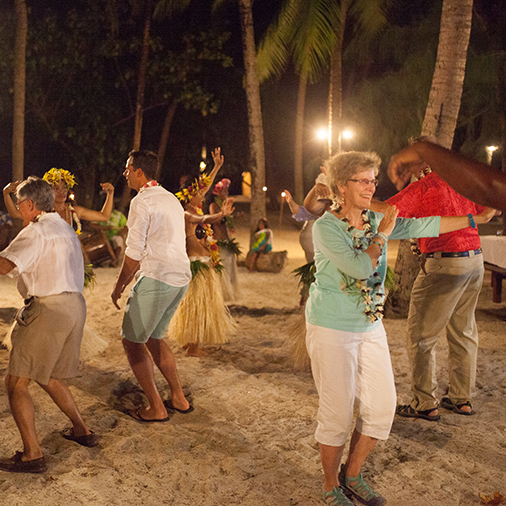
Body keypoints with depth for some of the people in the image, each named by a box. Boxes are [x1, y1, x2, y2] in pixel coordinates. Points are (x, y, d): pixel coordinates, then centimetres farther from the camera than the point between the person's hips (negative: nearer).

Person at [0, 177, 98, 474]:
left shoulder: (37, 231, -10)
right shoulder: (64, 228, 20)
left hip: (49, 309, -10)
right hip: (74, 305, 10)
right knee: (48, 377, 24)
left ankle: (33, 455, -5)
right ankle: (82, 431, 29)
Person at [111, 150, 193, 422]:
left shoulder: (142, 201, -9)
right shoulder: (171, 199, 19)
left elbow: (134, 252, -13)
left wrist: (119, 286, 0)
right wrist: (129, 278, 24)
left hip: (157, 278, -9)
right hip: (181, 277, 9)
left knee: (132, 340, 4)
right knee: (153, 337, 23)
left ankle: (156, 408, 6)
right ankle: (179, 398, 24)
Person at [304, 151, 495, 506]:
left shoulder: (377, 221, 5)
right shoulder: (326, 227, -16)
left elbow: (422, 226, 5)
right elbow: (361, 268, -26)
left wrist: (475, 219, 3)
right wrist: (382, 234, -14)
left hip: (370, 327, 7)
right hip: (331, 330, -7)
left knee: (382, 406, 7)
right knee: (338, 413, 0)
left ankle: (352, 476, 28)